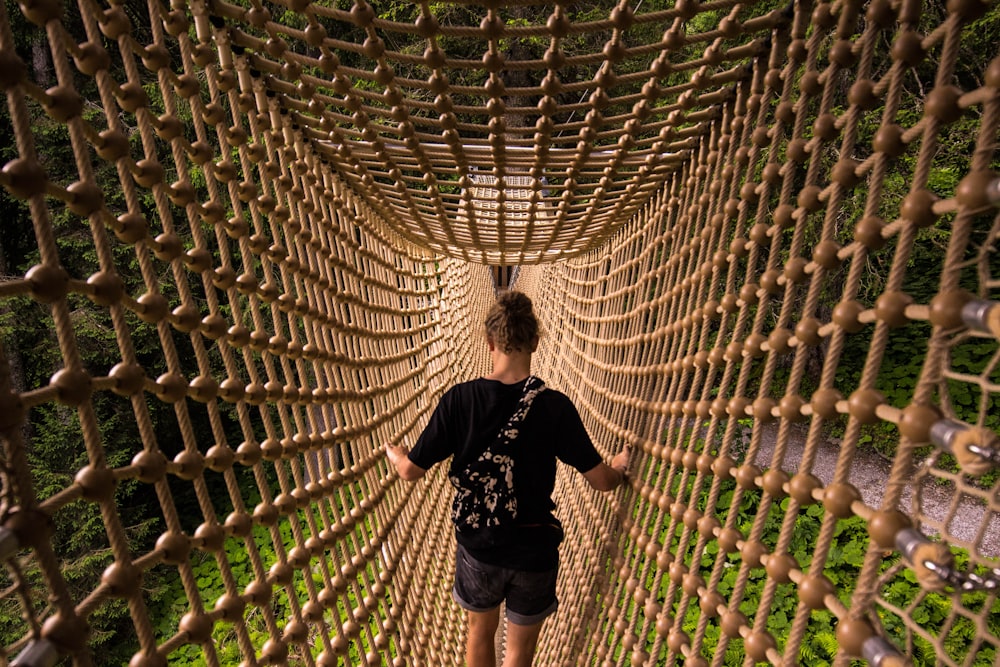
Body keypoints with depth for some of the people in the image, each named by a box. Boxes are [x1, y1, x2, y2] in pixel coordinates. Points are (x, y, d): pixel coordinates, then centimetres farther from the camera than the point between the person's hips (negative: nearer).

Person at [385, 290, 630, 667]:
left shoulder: (458, 399, -18)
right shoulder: (555, 406, -19)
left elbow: (411, 471, -9)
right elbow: (601, 481, -12)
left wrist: (394, 454, 14)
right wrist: (620, 467, 12)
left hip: (477, 545, 1)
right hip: (534, 550, -1)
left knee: (481, 632, 28)